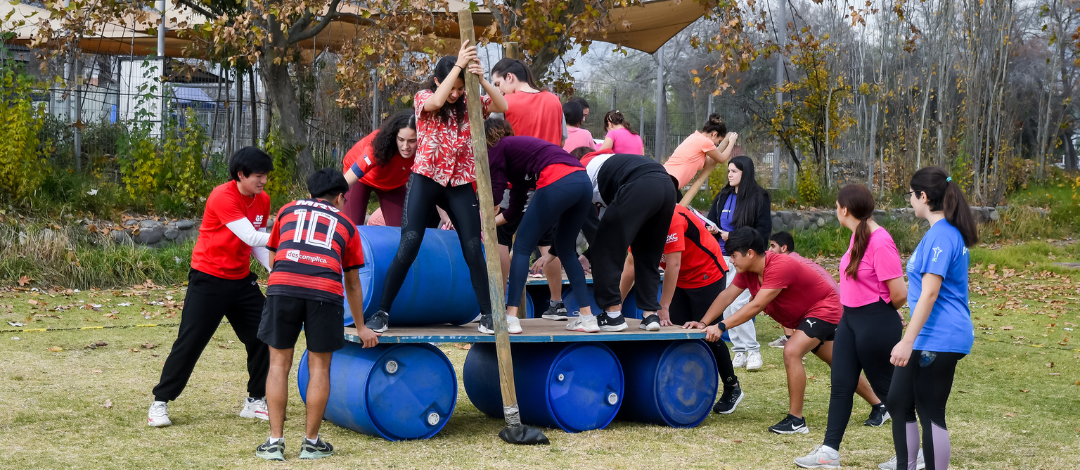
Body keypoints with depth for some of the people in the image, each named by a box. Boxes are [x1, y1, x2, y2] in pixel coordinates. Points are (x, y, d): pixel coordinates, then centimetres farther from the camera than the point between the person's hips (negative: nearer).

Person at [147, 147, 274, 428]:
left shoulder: (262, 201, 3)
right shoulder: (223, 197, -20)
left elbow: (258, 245, 6)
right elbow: (251, 237, -27)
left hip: (241, 280, 7)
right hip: (209, 280, -7)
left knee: (262, 338, 2)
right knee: (190, 342, -5)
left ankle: (256, 401, 16)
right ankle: (160, 403, 7)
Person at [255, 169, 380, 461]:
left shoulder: (288, 211, 28)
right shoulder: (346, 224, 26)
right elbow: (353, 284, 31)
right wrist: (361, 329, 40)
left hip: (282, 284, 1)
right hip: (326, 292, -1)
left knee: (279, 363, 11)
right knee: (319, 368, 11)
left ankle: (275, 442, 12)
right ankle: (311, 443, 17)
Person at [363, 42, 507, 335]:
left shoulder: (469, 101, 5)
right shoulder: (423, 98, -2)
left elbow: (502, 106, -8)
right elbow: (436, 101, -26)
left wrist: (481, 80, -23)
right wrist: (458, 65, -25)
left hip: (460, 183, 3)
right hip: (426, 179, -2)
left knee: (473, 250, -1)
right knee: (408, 246, -10)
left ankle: (487, 313, 7)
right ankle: (382, 312, -3)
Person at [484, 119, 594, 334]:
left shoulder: (497, 147, 14)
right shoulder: (516, 148, 35)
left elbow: (494, 194, 6)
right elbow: (515, 210, 33)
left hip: (557, 183, -8)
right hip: (583, 180, 8)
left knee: (522, 248, 3)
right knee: (566, 249, 23)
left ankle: (510, 318, -1)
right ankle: (587, 316, 19)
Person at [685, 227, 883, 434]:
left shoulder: (780, 267, -35)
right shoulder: (747, 270, -8)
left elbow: (756, 306, -39)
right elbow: (727, 295, -6)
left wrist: (721, 326, -40)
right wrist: (703, 322, -17)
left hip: (824, 309, -10)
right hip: (805, 316, 10)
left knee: (792, 352, -26)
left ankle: (796, 420, -20)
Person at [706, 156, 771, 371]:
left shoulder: (759, 198, -3)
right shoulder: (722, 197, 13)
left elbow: (763, 230, -7)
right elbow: (710, 220, 20)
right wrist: (712, 230, -4)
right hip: (722, 256, 6)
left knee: (738, 304, -14)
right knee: (727, 306, 4)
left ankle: (753, 351, -3)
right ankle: (739, 351, 12)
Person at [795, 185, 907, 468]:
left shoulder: (881, 243, -22)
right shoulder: (858, 236, 7)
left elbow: (900, 294, -20)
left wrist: (880, 312, -1)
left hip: (876, 323, -9)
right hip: (851, 318, 9)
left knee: (886, 386, 4)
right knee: (841, 384, 9)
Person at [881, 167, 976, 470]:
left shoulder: (941, 235, -18)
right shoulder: (949, 232, 13)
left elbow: (930, 293, -23)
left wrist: (908, 341, -24)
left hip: (939, 340, -10)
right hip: (926, 339, 10)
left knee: (931, 413, -3)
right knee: (898, 402, 15)